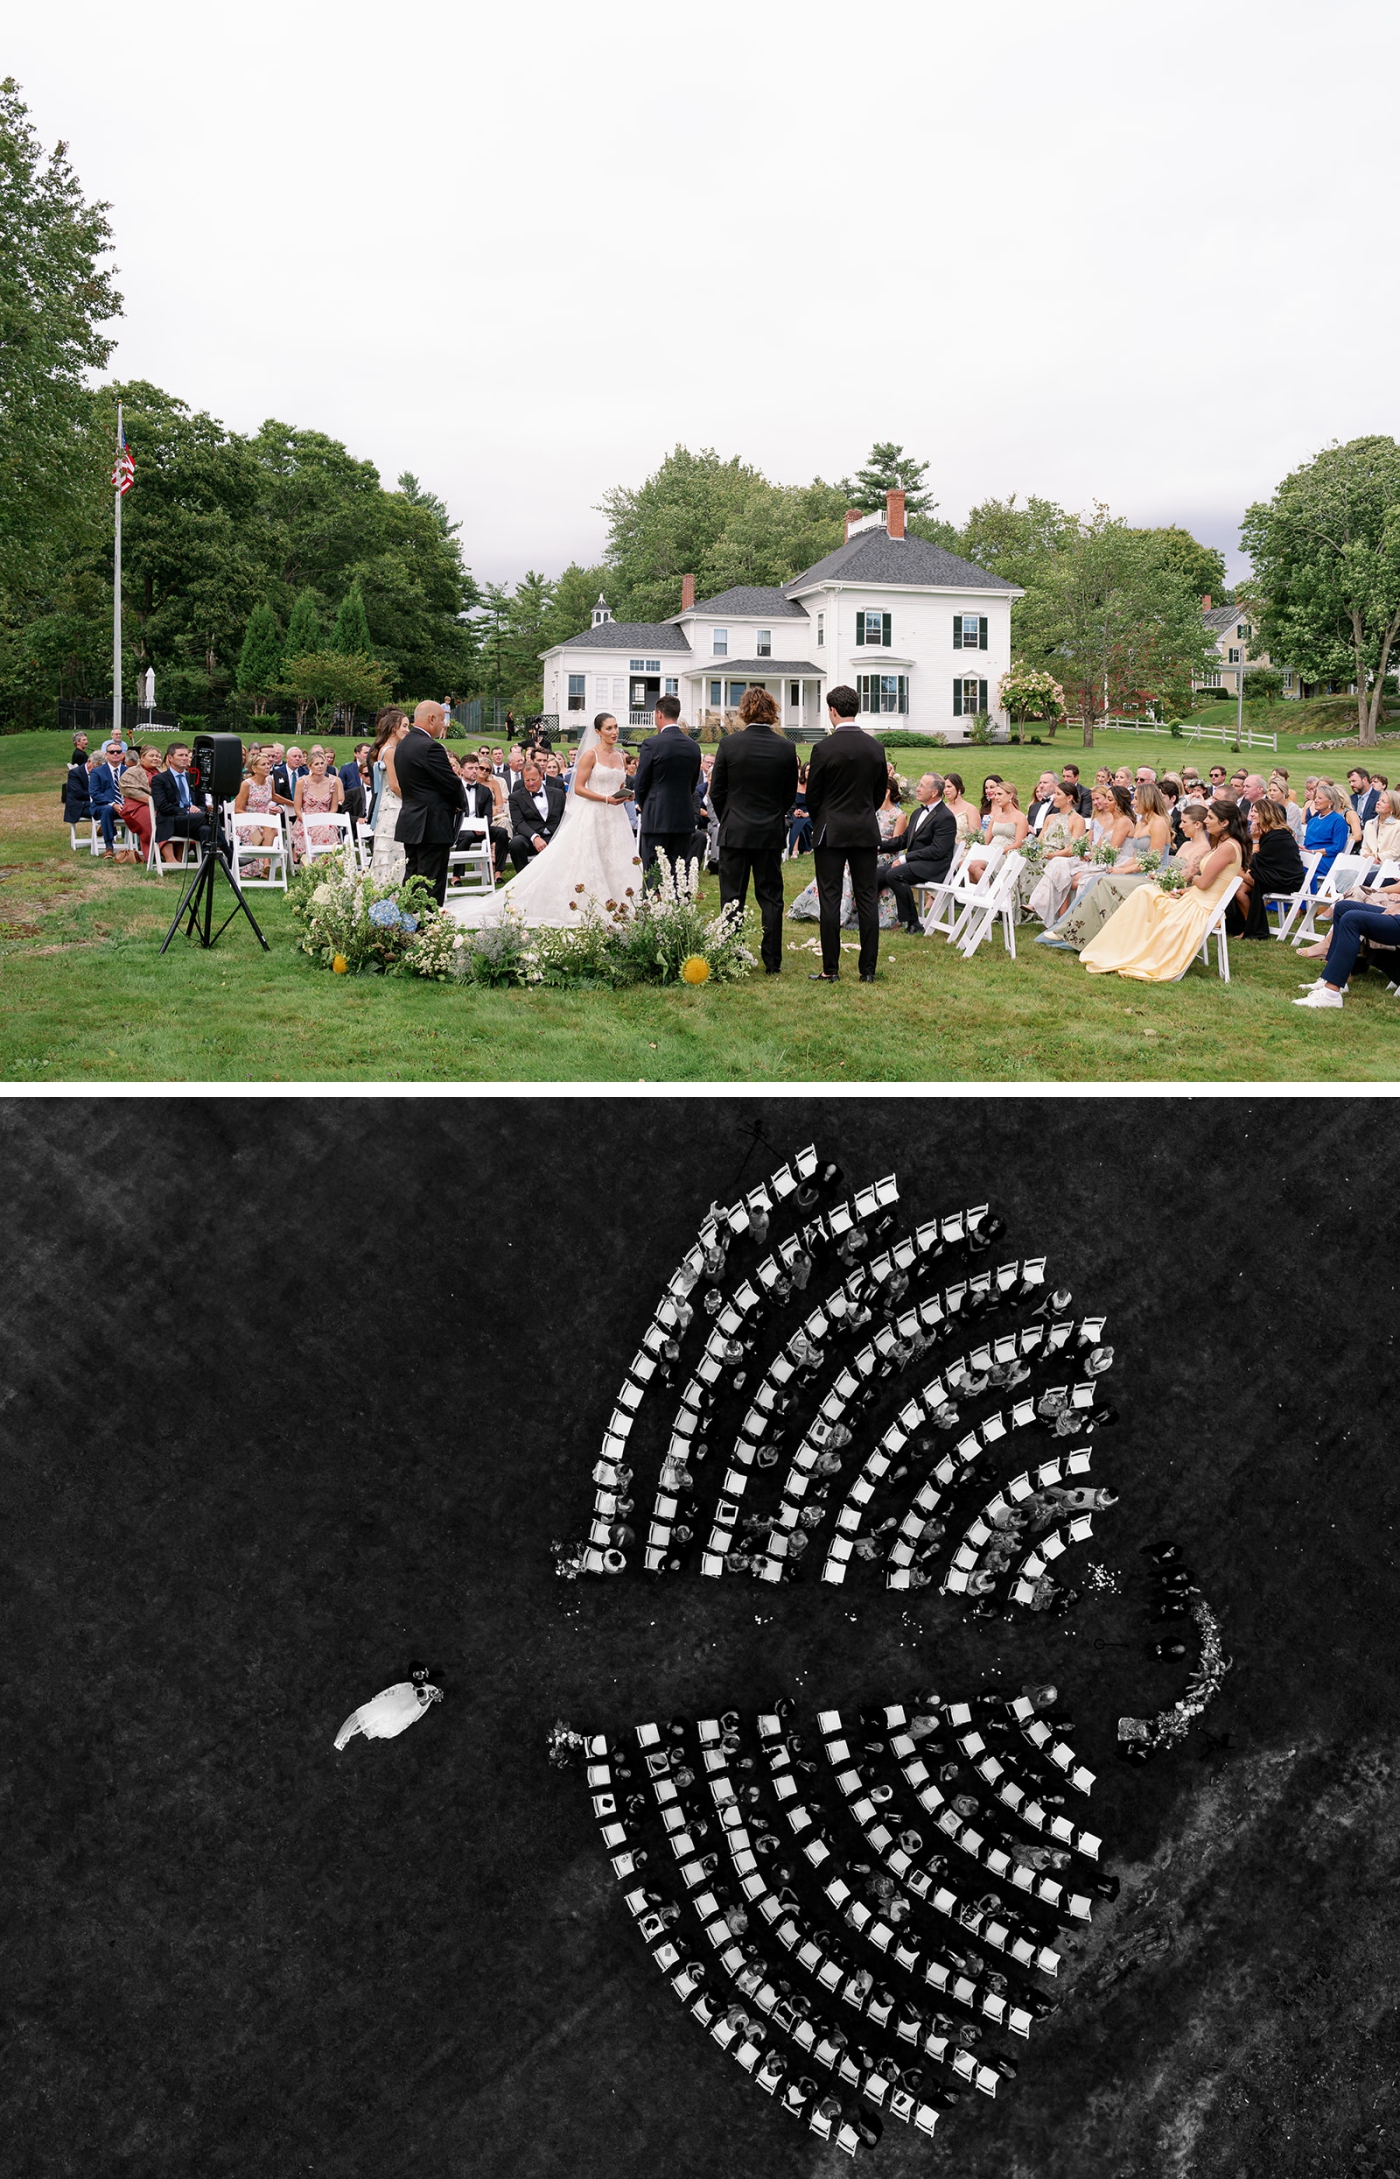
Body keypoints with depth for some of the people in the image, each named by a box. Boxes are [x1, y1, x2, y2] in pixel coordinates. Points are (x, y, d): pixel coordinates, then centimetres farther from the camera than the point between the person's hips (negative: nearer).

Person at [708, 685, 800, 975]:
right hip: (771, 833, 2)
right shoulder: (786, 749, -3)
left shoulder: (729, 744, -8)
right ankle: (773, 962, 8)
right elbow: (790, 794, 6)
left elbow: (716, 791, -1)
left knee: (732, 899, 4)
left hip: (734, 832, -1)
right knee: (771, 899, 7)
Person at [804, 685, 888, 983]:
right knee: (867, 899, 6)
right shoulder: (875, 747, 2)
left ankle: (830, 969, 1)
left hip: (831, 833, -4)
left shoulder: (824, 748, -11)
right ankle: (868, 969, 7)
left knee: (830, 899, 0)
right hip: (866, 831, 4)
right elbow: (881, 791, 10)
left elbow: (812, 796, -4)